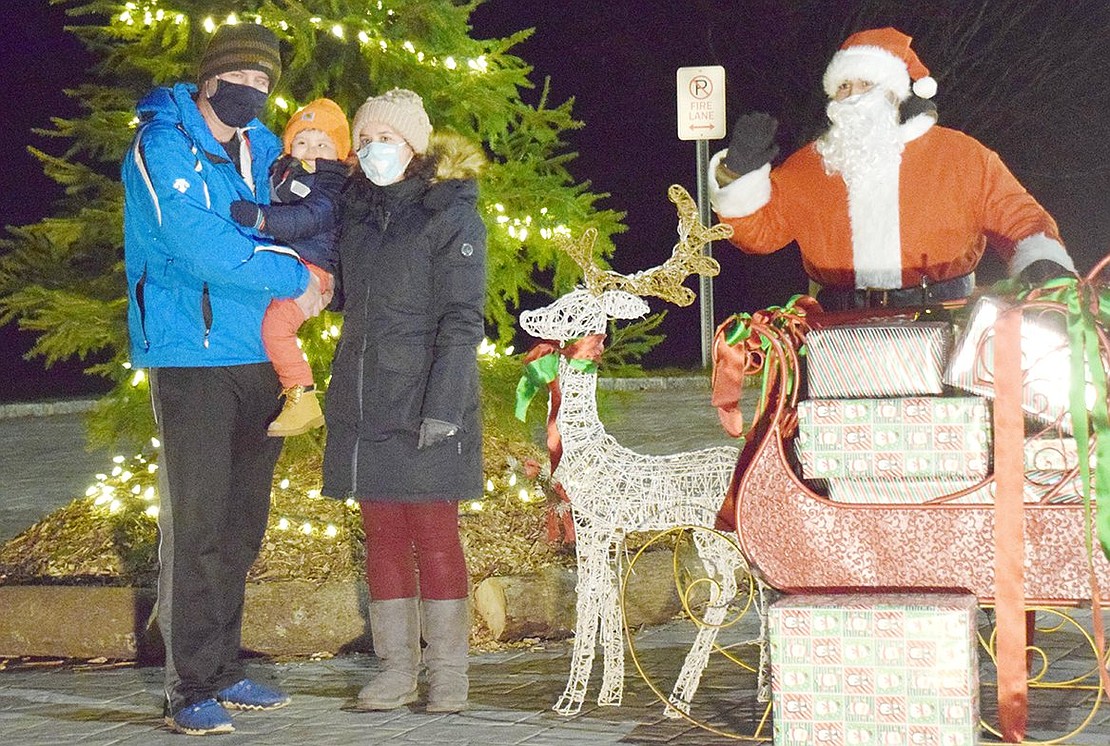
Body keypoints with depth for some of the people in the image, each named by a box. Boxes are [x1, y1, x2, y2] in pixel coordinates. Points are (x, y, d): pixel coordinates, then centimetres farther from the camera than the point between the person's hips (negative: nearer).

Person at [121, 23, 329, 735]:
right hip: (193, 356, -7)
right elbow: (198, 244, -19)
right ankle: (193, 687, -5)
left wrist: (313, 269, 5)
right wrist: (294, 278, -11)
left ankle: (225, 670, 19)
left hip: (260, 357, 7)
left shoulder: (266, 149, 13)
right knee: (196, 523, -8)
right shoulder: (164, 143, -9)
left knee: (242, 524, 10)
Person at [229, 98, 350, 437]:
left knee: (275, 324, -24)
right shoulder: (280, 172, 18)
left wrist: (261, 217, -38)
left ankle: (303, 401, -18)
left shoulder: (332, 186, -8)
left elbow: (307, 219, -26)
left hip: (312, 266, -9)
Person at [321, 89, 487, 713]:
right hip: (364, 404, 6)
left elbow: (463, 321, -10)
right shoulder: (356, 209, 13)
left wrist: (442, 405, -19)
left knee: (435, 536, -2)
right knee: (383, 537, 8)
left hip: (426, 406, -6)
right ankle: (397, 668, 15)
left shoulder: (451, 214, -5)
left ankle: (448, 672, 7)